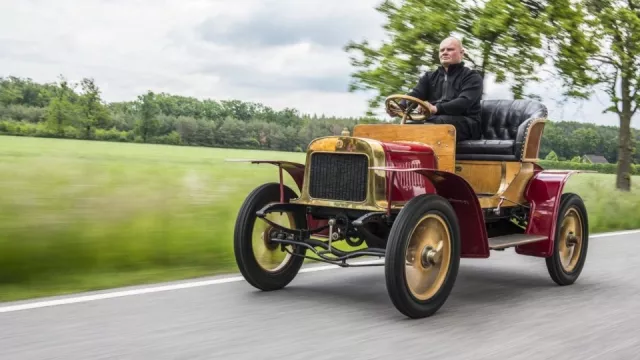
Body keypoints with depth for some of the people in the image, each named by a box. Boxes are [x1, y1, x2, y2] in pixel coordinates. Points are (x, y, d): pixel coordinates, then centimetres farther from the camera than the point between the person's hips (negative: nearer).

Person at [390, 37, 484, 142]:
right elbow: (415, 95, 7)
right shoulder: (430, 77, 25)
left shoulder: (472, 77, 8)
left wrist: (436, 108, -30)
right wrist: (399, 107, -18)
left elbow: (464, 102, -11)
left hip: (465, 124, -4)